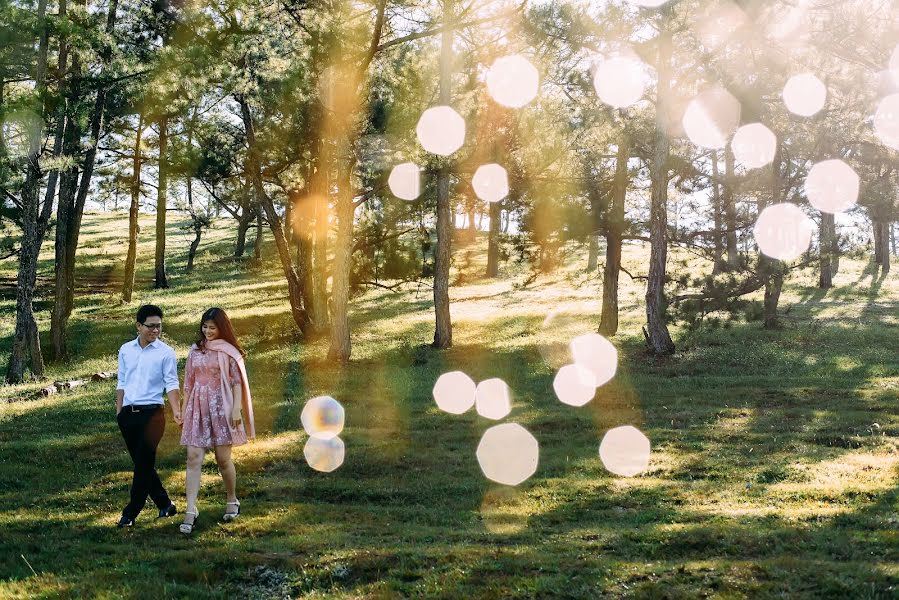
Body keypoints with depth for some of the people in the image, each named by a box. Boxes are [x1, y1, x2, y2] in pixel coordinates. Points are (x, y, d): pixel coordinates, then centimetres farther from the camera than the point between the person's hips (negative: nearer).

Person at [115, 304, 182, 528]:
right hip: (128, 413, 5)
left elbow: (171, 384, -8)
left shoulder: (165, 352, -3)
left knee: (144, 463, -6)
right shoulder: (126, 350, 10)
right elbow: (121, 383, 15)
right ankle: (164, 505, 22)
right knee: (141, 463, 9)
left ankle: (131, 513, 1)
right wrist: (119, 411, 10)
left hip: (152, 412, -5)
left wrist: (176, 411, -21)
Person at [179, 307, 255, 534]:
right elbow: (189, 382, 15)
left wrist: (237, 409, -12)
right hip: (197, 409, 4)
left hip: (221, 408, -3)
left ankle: (232, 500, 26)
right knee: (193, 458, -6)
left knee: (223, 458, 3)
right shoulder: (196, 350, 12)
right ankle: (190, 511, -9)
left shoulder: (229, 351, 0)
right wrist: (184, 410, 13)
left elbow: (237, 382, -3)